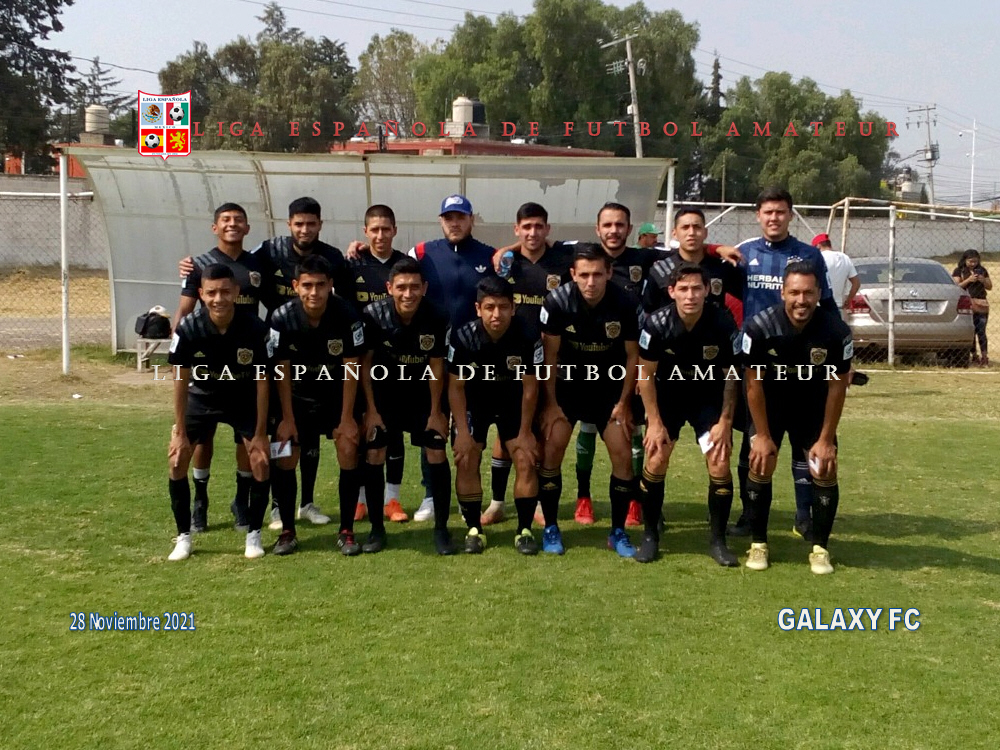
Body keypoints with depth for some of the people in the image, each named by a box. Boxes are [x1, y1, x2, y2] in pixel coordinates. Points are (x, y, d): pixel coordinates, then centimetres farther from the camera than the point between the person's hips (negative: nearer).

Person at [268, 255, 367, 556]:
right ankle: (287, 532, 11)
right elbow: (281, 370, -12)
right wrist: (287, 418, -10)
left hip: (337, 394, -1)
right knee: (283, 456, -5)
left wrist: (346, 417, -13)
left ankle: (346, 532, -1)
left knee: (349, 449, -13)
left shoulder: (347, 316, -24)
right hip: (297, 395, 1)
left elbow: (351, 368, -16)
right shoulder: (282, 318, -21)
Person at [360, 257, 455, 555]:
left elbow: (436, 367, -10)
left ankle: (441, 529, 8)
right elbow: (365, 363, -10)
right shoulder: (373, 315, -23)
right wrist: (371, 409, -8)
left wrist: (436, 412, -5)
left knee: (437, 453, -5)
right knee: (374, 454, -4)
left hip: (422, 395, 0)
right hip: (383, 393, 0)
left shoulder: (436, 320, -23)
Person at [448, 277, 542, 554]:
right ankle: (474, 529, 6)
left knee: (526, 461, -9)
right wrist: (463, 431, -17)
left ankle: (525, 530, 4)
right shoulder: (463, 337, -27)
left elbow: (530, 388, -16)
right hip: (474, 402, 0)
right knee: (466, 461, -8)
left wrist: (525, 432, -11)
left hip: (513, 402, 0)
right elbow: (456, 387, -15)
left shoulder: (528, 336, -27)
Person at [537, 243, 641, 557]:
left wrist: (624, 403, -4)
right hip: (567, 383, 0)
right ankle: (550, 528, 8)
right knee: (551, 450, -9)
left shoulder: (626, 304, -20)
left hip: (610, 386, 1)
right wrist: (551, 403, -8)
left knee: (623, 454, -4)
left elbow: (632, 356, -6)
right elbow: (550, 356, -10)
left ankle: (618, 532, 13)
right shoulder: (558, 301, -21)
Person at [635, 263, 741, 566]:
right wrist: (655, 422, -10)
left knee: (720, 465, -9)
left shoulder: (724, 323, -23)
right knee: (655, 461, -8)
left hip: (709, 398, 0)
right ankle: (650, 535, 11)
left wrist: (725, 421, -9)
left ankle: (718, 541, 8)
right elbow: (646, 374, -10)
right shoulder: (657, 323, -22)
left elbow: (732, 375, -9)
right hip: (667, 395, 0)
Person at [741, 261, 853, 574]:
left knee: (825, 470, -8)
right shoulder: (759, 327, -27)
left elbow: (837, 387, -12)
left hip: (814, 406, 1)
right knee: (760, 464, -11)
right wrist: (763, 435, -12)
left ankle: (820, 548, 8)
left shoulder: (837, 332, -24)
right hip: (771, 403, -1)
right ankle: (758, 544, 5)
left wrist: (826, 439, -10)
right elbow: (754, 384, -16)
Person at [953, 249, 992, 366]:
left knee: (981, 331, -2)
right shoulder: (959, 271, 5)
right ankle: (974, 355, 6)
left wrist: (983, 280, -4)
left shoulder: (982, 270, 14)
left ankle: (984, 357, -6)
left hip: (982, 304, 2)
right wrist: (969, 280, -15)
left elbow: (990, 286, 16)